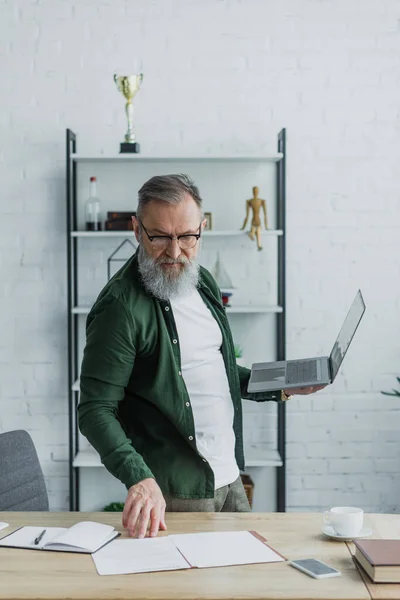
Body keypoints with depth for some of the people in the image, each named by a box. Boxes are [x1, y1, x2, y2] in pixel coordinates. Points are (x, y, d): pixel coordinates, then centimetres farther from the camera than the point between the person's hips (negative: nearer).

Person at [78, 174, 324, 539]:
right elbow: (96, 410, -20)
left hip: (228, 478, 8)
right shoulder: (121, 307, -18)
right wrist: (139, 478, -33)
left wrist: (278, 386, 7)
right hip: (171, 494, -7)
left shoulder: (202, 282, 7)